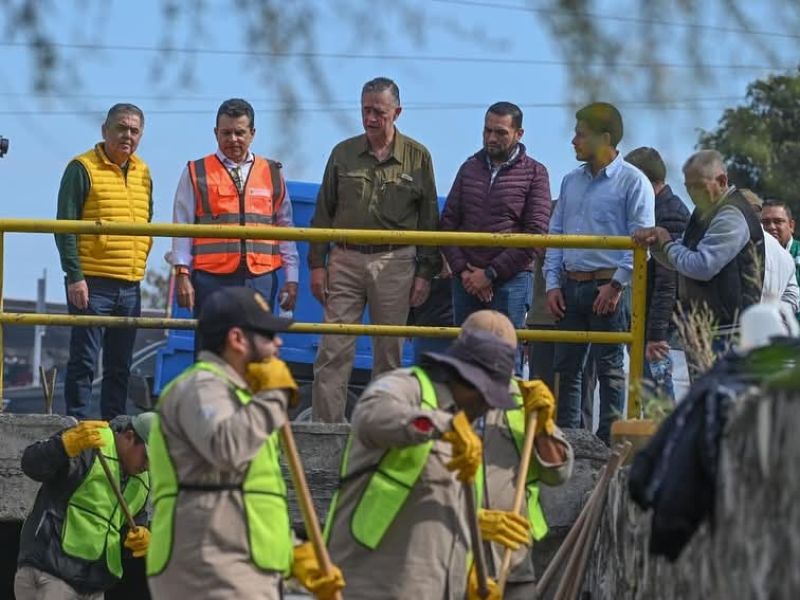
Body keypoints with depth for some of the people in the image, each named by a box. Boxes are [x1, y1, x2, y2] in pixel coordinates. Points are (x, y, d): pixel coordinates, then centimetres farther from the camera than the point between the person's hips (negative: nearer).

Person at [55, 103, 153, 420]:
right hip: (91, 284, -6)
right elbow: (65, 227, -8)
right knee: (83, 361, -5)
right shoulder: (83, 168, -5)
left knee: (120, 366, 9)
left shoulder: (142, 173, 15)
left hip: (130, 287, 6)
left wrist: (139, 265, 14)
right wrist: (74, 276, -15)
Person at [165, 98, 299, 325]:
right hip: (212, 279, -2)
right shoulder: (196, 174, 7)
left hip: (261, 280, 2)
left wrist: (291, 278, 10)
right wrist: (182, 274, -3)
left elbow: (285, 228, 14)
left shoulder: (273, 174, 14)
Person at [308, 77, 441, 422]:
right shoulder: (344, 154, 8)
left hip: (395, 264, -1)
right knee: (333, 350, -5)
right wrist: (317, 263, 5)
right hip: (346, 261, 1)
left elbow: (429, 219, 6)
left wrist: (425, 273, 0)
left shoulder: (417, 157, 4)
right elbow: (324, 212, 12)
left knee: (389, 353, 4)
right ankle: (325, 427, -4)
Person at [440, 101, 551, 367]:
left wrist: (491, 273, -10)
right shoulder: (470, 168, 13)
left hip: (510, 280, -4)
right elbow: (448, 223, 12)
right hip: (466, 282, 4)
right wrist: (462, 270, -3)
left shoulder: (534, 174, 0)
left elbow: (535, 236, -7)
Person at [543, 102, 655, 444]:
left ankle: (608, 442, 0)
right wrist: (553, 284, 6)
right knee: (566, 367, 8)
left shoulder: (632, 182, -5)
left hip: (607, 287, -6)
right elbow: (555, 234, 16)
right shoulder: (572, 182, 15)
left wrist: (617, 284, -15)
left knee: (609, 368, -2)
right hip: (571, 285, 6)